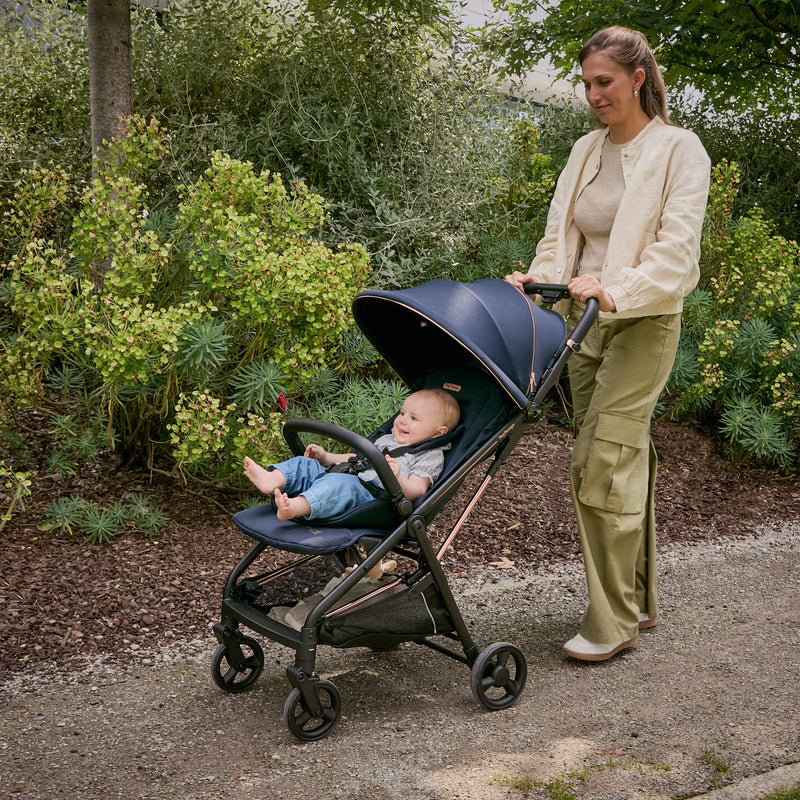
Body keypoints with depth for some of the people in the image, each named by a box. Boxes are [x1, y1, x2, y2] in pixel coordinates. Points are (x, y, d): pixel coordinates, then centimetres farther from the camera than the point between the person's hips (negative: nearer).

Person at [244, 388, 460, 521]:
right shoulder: (386, 440, 30)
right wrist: (326, 457, 25)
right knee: (304, 464, -2)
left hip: (368, 495, -9)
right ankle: (271, 479, -34)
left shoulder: (431, 456, 5)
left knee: (341, 483, -38)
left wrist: (397, 477, -31)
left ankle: (296, 507, -62)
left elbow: (417, 491, -10)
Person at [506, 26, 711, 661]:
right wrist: (540, 280, -9)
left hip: (644, 324, -6)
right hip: (586, 323, 7)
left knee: (601, 466, -12)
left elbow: (676, 250, -17)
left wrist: (615, 291, -31)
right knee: (626, 464, 12)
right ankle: (638, 601, 24)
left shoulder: (678, 149, -7)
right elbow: (559, 234, 11)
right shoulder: (586, 151, 12)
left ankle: (613, 622, -1)